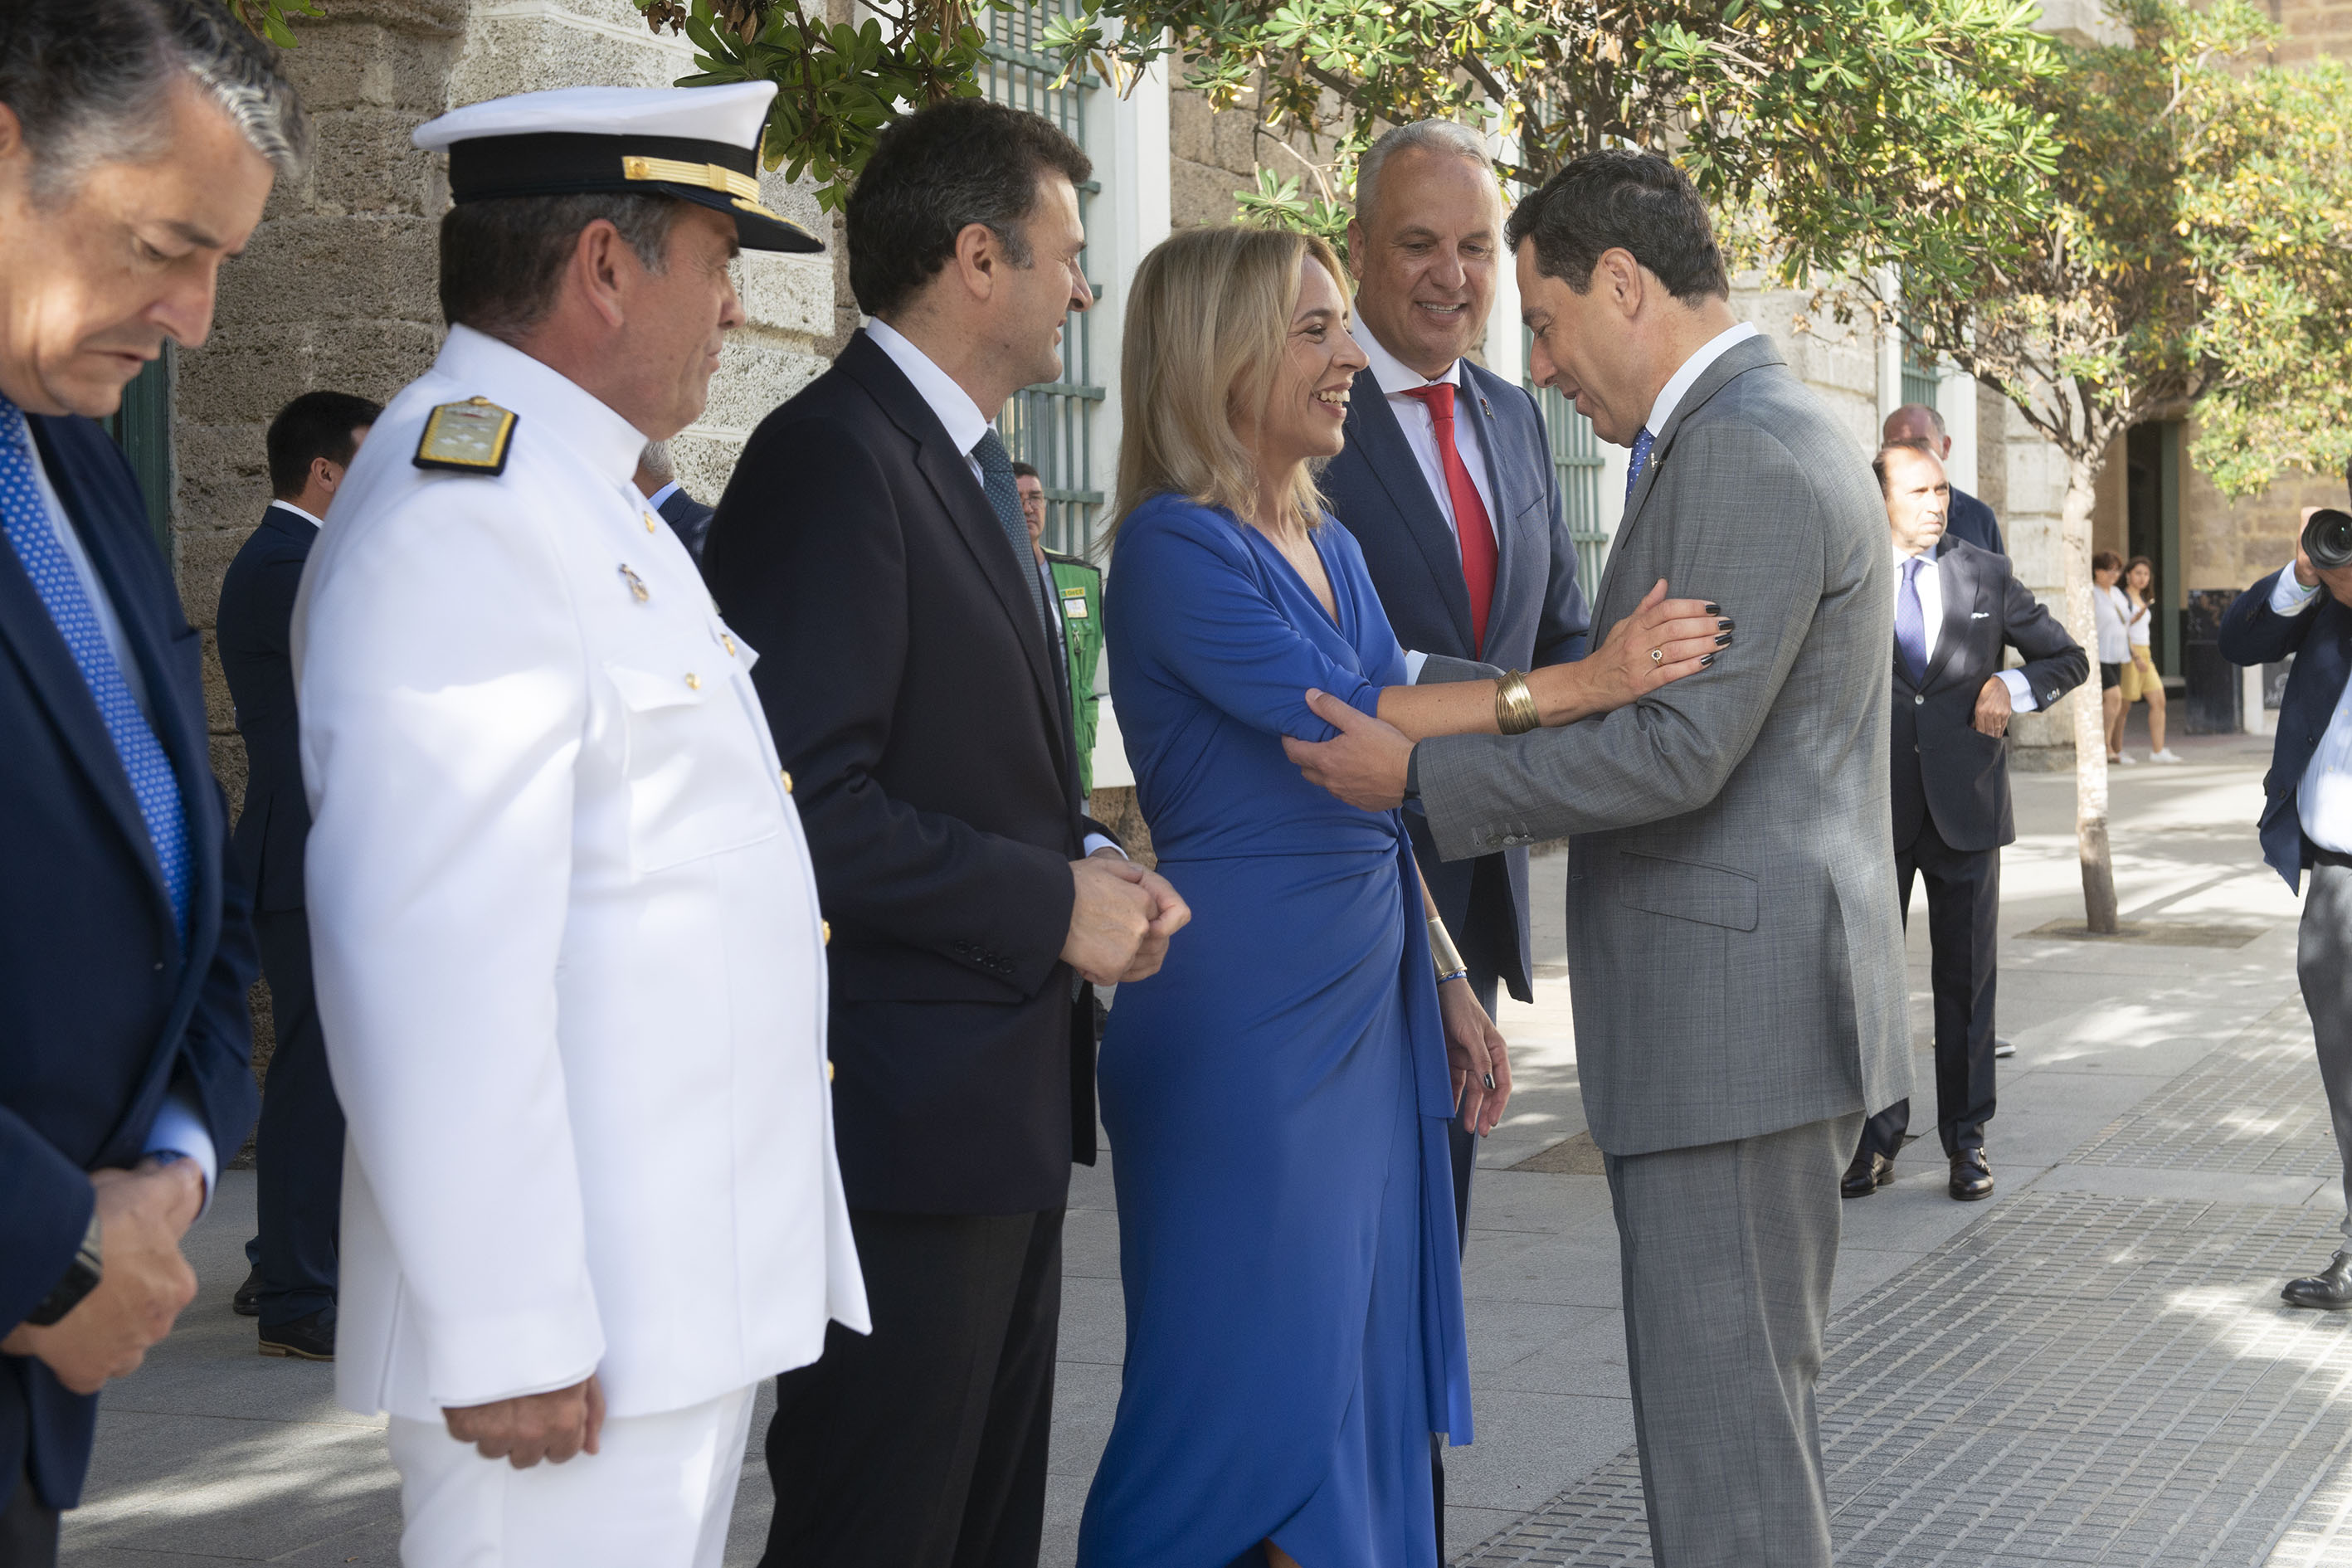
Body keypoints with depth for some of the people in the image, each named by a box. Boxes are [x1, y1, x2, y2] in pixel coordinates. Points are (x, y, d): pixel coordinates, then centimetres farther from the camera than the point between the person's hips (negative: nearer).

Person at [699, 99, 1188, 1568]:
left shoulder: (968, 458, 17)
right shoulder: (830, 457, -16)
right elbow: (808, 808, -24)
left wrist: (1090, 861, 5)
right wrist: (1056, 907, -16)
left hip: (1006, 1099, 10)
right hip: (909, 1112, -10)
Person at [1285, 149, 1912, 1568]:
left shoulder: (1746, 448, -16)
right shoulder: (1768, 433, 17)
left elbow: (1680, 750, -22)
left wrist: (1425, 777, -14)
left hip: (1737, 1010, -11)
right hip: (1752, 1005, 11)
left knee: (1719, 1414, -4)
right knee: (1754, 1397, 17)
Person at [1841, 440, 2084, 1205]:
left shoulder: (1987, 575, 5)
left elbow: (2068, 659, 13)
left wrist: (2012, 688, -6)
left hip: (1965, 805, 1)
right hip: (1878, 811, -1)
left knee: (1966, 976, 6)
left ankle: (1966, 1140, 16)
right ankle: (1878, 1139, 15)